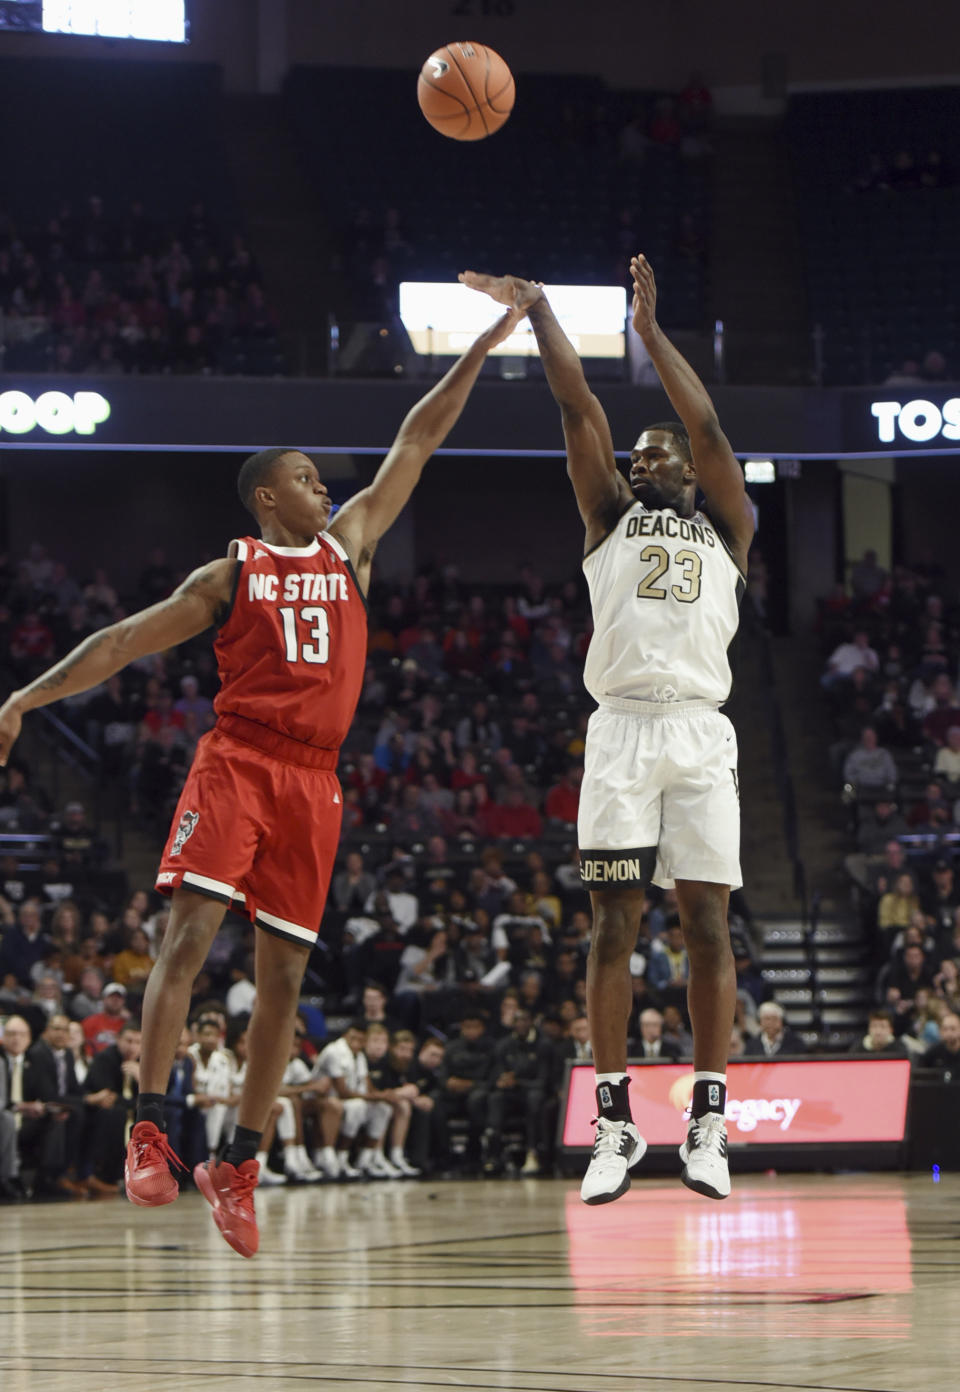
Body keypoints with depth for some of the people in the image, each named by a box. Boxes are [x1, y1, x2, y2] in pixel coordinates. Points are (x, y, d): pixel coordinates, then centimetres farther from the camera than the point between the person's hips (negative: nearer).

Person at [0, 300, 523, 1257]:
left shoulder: (348, 546, 17)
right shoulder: (229, 576, 9)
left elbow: (417, 441, 18)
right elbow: (127, 639, 7)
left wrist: (483, 348, 17)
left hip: (313, 781, 4)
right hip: (235, 761, -4)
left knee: (284, 975, 1)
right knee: (190, 933, -18)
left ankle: (238, 1166, 5)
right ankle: (149, 1131, -19)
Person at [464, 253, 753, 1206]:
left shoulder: (727, 529, 17)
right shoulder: (611, 520, 19)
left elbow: (707, 428, 4)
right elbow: (580, 411, 11)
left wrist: (651, 331, 3)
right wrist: (537, 313, 5)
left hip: (701, 733, -1)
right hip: (620, 729, 1)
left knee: (707, 921, -5)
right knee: (613, 923, -3)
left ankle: (709, 1121, -4)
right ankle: (615, 1124, -2)